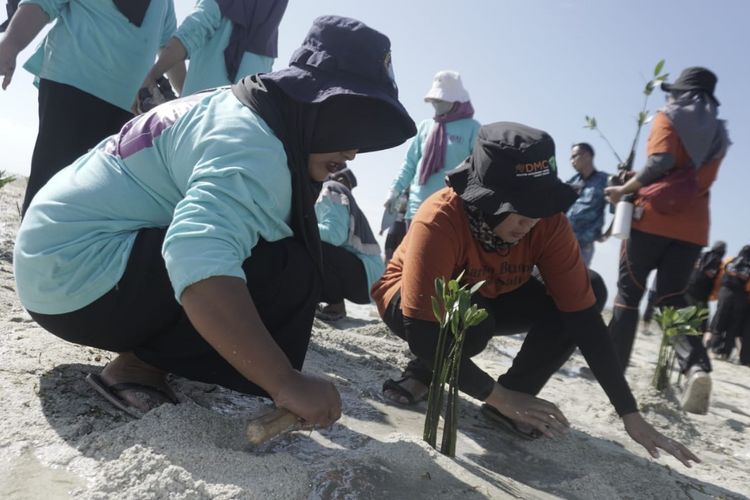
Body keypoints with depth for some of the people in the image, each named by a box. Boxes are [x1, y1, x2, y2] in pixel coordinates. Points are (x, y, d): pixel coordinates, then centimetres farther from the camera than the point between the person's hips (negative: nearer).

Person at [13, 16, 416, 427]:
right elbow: (201, 265, -40)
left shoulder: (241, 115, 8)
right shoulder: (250, 146, -23)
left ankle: (141, 347, 6)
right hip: (81, 274, -10)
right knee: (286, 271, -22)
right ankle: (139, 366, -11)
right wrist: (286, 382, -38)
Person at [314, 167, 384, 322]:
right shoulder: (324, 192, 17)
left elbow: (335, 235, -25)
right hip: (355, 267, 9)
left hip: (365, 274, -9)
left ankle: (336, 306, -9)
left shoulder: (330, 189, -11)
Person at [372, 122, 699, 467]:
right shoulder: (439, 220, -37)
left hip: (487, 299, 4)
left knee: (588, 290, -18)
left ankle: (516, 395, -7)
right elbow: (421, 333, -38)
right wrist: (499, 396, -37)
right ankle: (423, 373, -5)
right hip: (412, 305, -4)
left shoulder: (548, 221, -24)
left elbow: (583, 315, -23)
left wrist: (630, 414, -24)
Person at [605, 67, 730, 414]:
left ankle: (612, 365, 4)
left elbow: (661, 162, -13)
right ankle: (696, 366, -15)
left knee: (628, 291, 4)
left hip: (654, 218, -5)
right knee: (672, 297, 7)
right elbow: (699, 179, 21)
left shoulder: (669, 117, 4)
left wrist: (625, 189, -6)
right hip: (692, 227, 5)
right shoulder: (718, 134, 21)